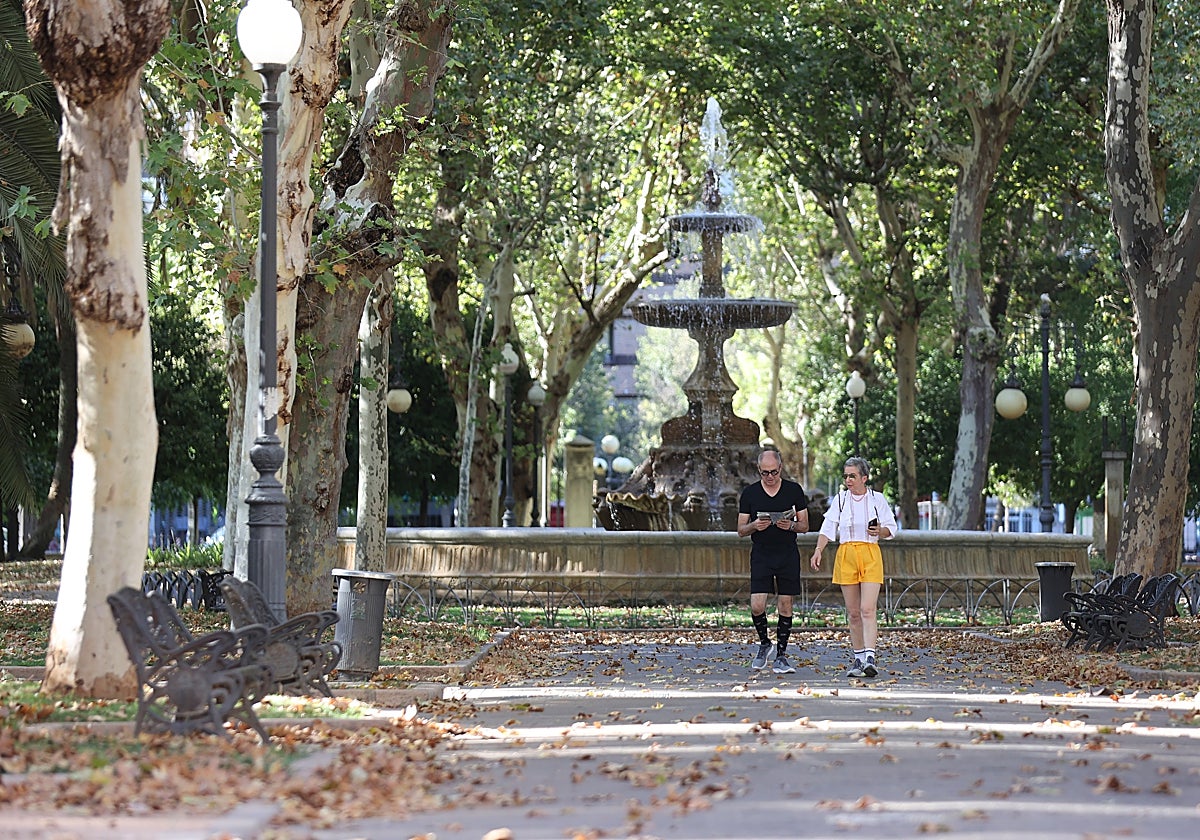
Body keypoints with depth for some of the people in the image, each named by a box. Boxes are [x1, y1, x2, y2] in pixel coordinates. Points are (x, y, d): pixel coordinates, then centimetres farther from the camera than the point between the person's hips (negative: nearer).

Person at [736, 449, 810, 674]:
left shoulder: (794, 490, 3)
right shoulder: (749, 493, 3)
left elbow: (804, 526, 7)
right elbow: (741, 530, 6)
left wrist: (791, 525, -15)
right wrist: (754, 526, -15)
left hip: (788, 555, 0)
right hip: (761, 555, 0)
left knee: (785, 606, 1)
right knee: (757, 605, -10)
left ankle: (781, 655, 9)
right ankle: (764, 643, 16)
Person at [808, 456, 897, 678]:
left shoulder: (877, 499, 4)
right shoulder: (840, 499, 9)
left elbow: (891, 529, 9)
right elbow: (828, 528, 2)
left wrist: (879, 531, -13)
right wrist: (818, 550, -12)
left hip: (870, 554, -3)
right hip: (846, 556, 3)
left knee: (867, 609, -14)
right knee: (853, 612, 4)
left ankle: (870, 658, -21)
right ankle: (858, 658, 11)